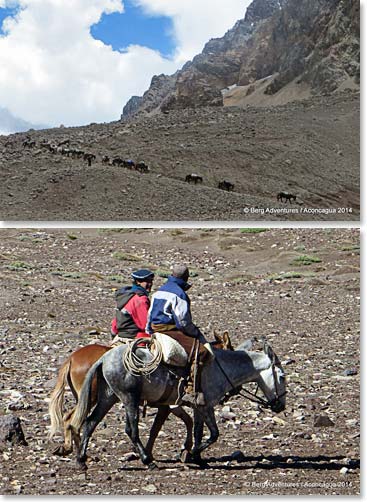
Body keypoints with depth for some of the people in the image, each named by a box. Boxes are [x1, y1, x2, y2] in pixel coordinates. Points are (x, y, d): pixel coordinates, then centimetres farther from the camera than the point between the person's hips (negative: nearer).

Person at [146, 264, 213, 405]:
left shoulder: (159, 292, 18)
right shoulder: (179, 294, -11)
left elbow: (150, 315, 23)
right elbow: (183, 321, -14)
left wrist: (149, 333, 31)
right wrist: (196, 333, 1)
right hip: (171, 331, -10)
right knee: (201, 351, -21)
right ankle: (191, 392, -28)